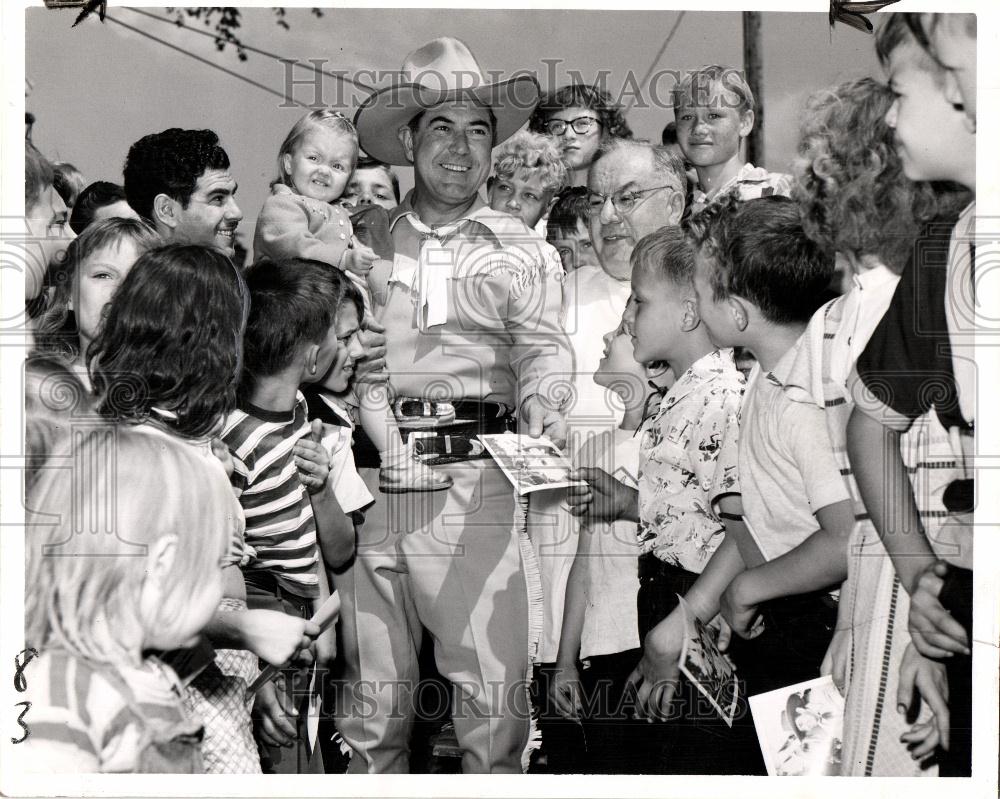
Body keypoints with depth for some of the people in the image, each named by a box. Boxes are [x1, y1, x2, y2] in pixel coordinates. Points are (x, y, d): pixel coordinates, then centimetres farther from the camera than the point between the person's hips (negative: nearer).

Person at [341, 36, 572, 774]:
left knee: (495, 697, -4)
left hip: (477, 478, -1)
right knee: (372, 699, 8)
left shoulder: (522, 250, 11)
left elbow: (542, 344, 0)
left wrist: (541, 398, -21)